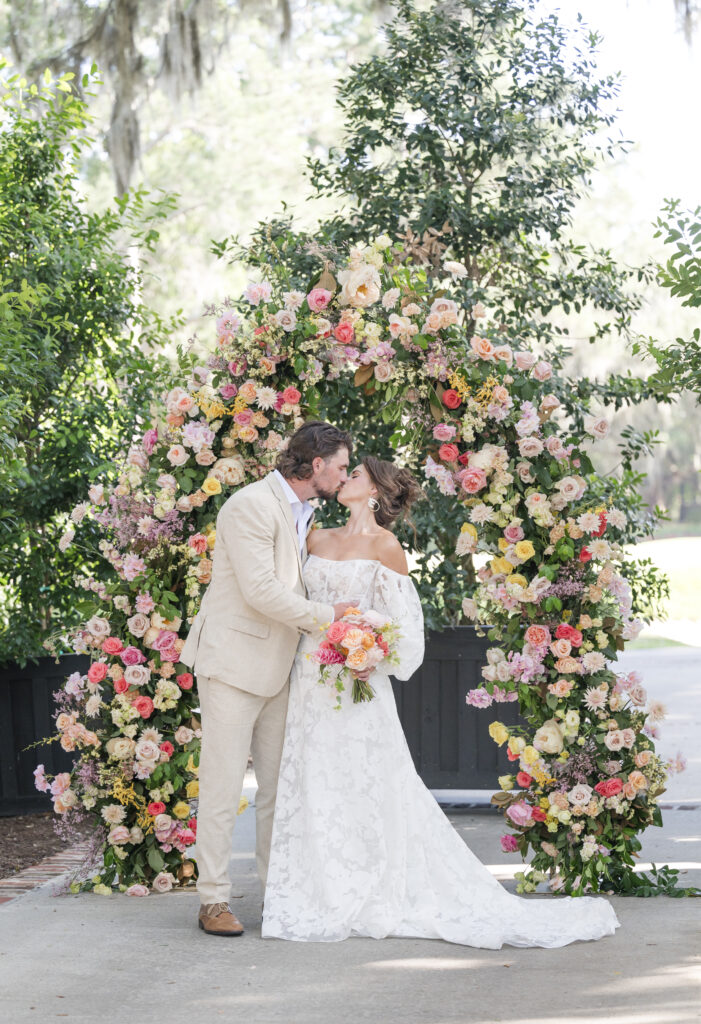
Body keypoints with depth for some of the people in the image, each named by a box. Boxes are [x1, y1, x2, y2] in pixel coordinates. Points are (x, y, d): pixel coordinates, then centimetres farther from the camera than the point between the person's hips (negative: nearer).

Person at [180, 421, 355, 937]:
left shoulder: (303, 513, 13)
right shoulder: (251, 506, -16)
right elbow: (260, 590, -22)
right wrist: (326, 615, -16)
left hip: (276, 670, 9)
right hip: (233, 662, -9)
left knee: (279, 783, 10)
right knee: (223, 784, -5)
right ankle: (214, 900, -1)